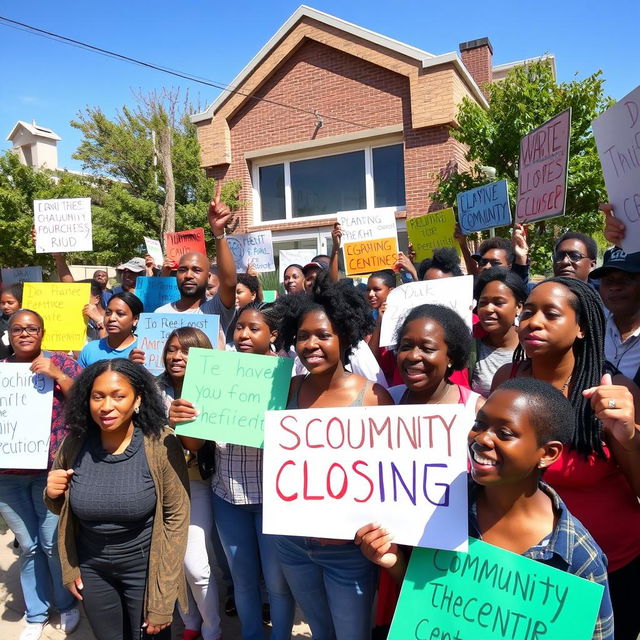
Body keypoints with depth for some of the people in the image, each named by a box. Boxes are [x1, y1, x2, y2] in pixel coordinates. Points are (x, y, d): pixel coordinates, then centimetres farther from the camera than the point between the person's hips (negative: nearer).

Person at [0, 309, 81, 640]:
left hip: (51, 470, -3)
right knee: (28, 545, 13)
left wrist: (56, 374, -20)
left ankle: (67, 604, 30)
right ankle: (36, 613, 32)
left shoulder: (61, 363, -3)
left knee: (54, 543, 6)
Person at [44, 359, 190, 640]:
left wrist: (162, 598, -13)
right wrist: (52, 495, -13)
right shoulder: (74, 444, -10)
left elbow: (177, 516, -15)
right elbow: (62, 510, 10)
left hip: (145, 568, -3)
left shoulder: (160, 444, -21)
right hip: (91, 569, 4)